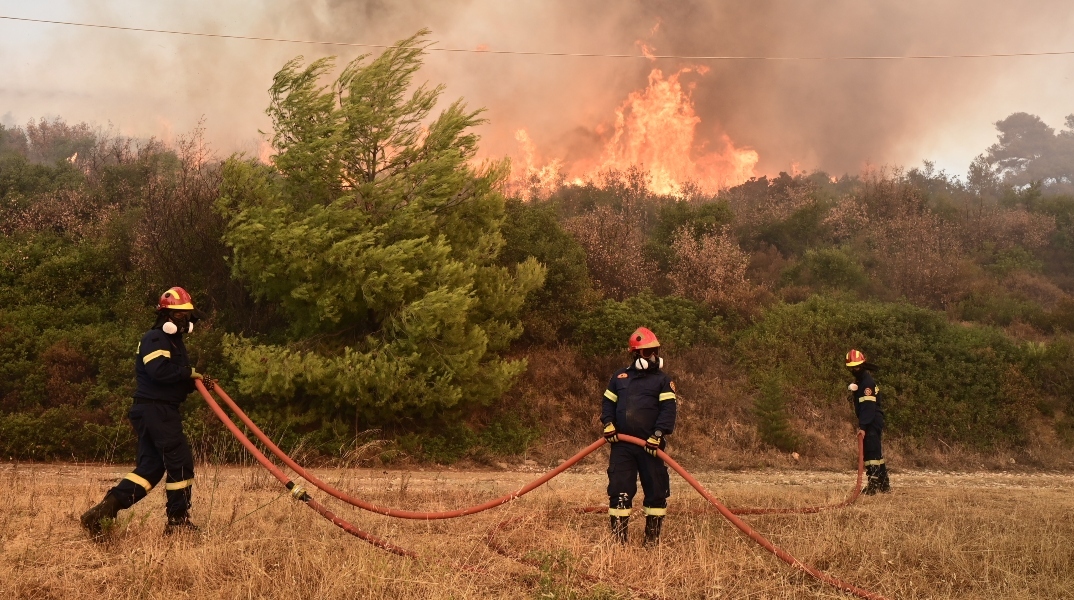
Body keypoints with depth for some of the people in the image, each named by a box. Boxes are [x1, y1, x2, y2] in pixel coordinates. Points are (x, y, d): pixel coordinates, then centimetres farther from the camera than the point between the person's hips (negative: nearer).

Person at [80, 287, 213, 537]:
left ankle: (102, 511, 3)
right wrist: (190, 372, -16)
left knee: (150, 467, 7)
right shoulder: (155, 339, -10)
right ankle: (177, 521, 2)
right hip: (155, 410, -10)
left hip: (161, 411, 10)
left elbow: (176, 382, 22)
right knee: (181, 461, -6)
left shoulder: (174, 341, 22)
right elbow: (160, 371, -28)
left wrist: (197, 382, 3)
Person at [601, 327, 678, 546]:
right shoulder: (620, 377, 13)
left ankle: (653, 537, 13)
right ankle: (618, 537, 8)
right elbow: (608, 402, 16)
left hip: (649, 445, -2)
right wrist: (608, 424, -1)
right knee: (619, 488, 1)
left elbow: (668, 410, -6)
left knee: (656, 490, 2)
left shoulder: (662, 380, 4)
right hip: (622, 444, 2)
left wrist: (659, 434, -18)